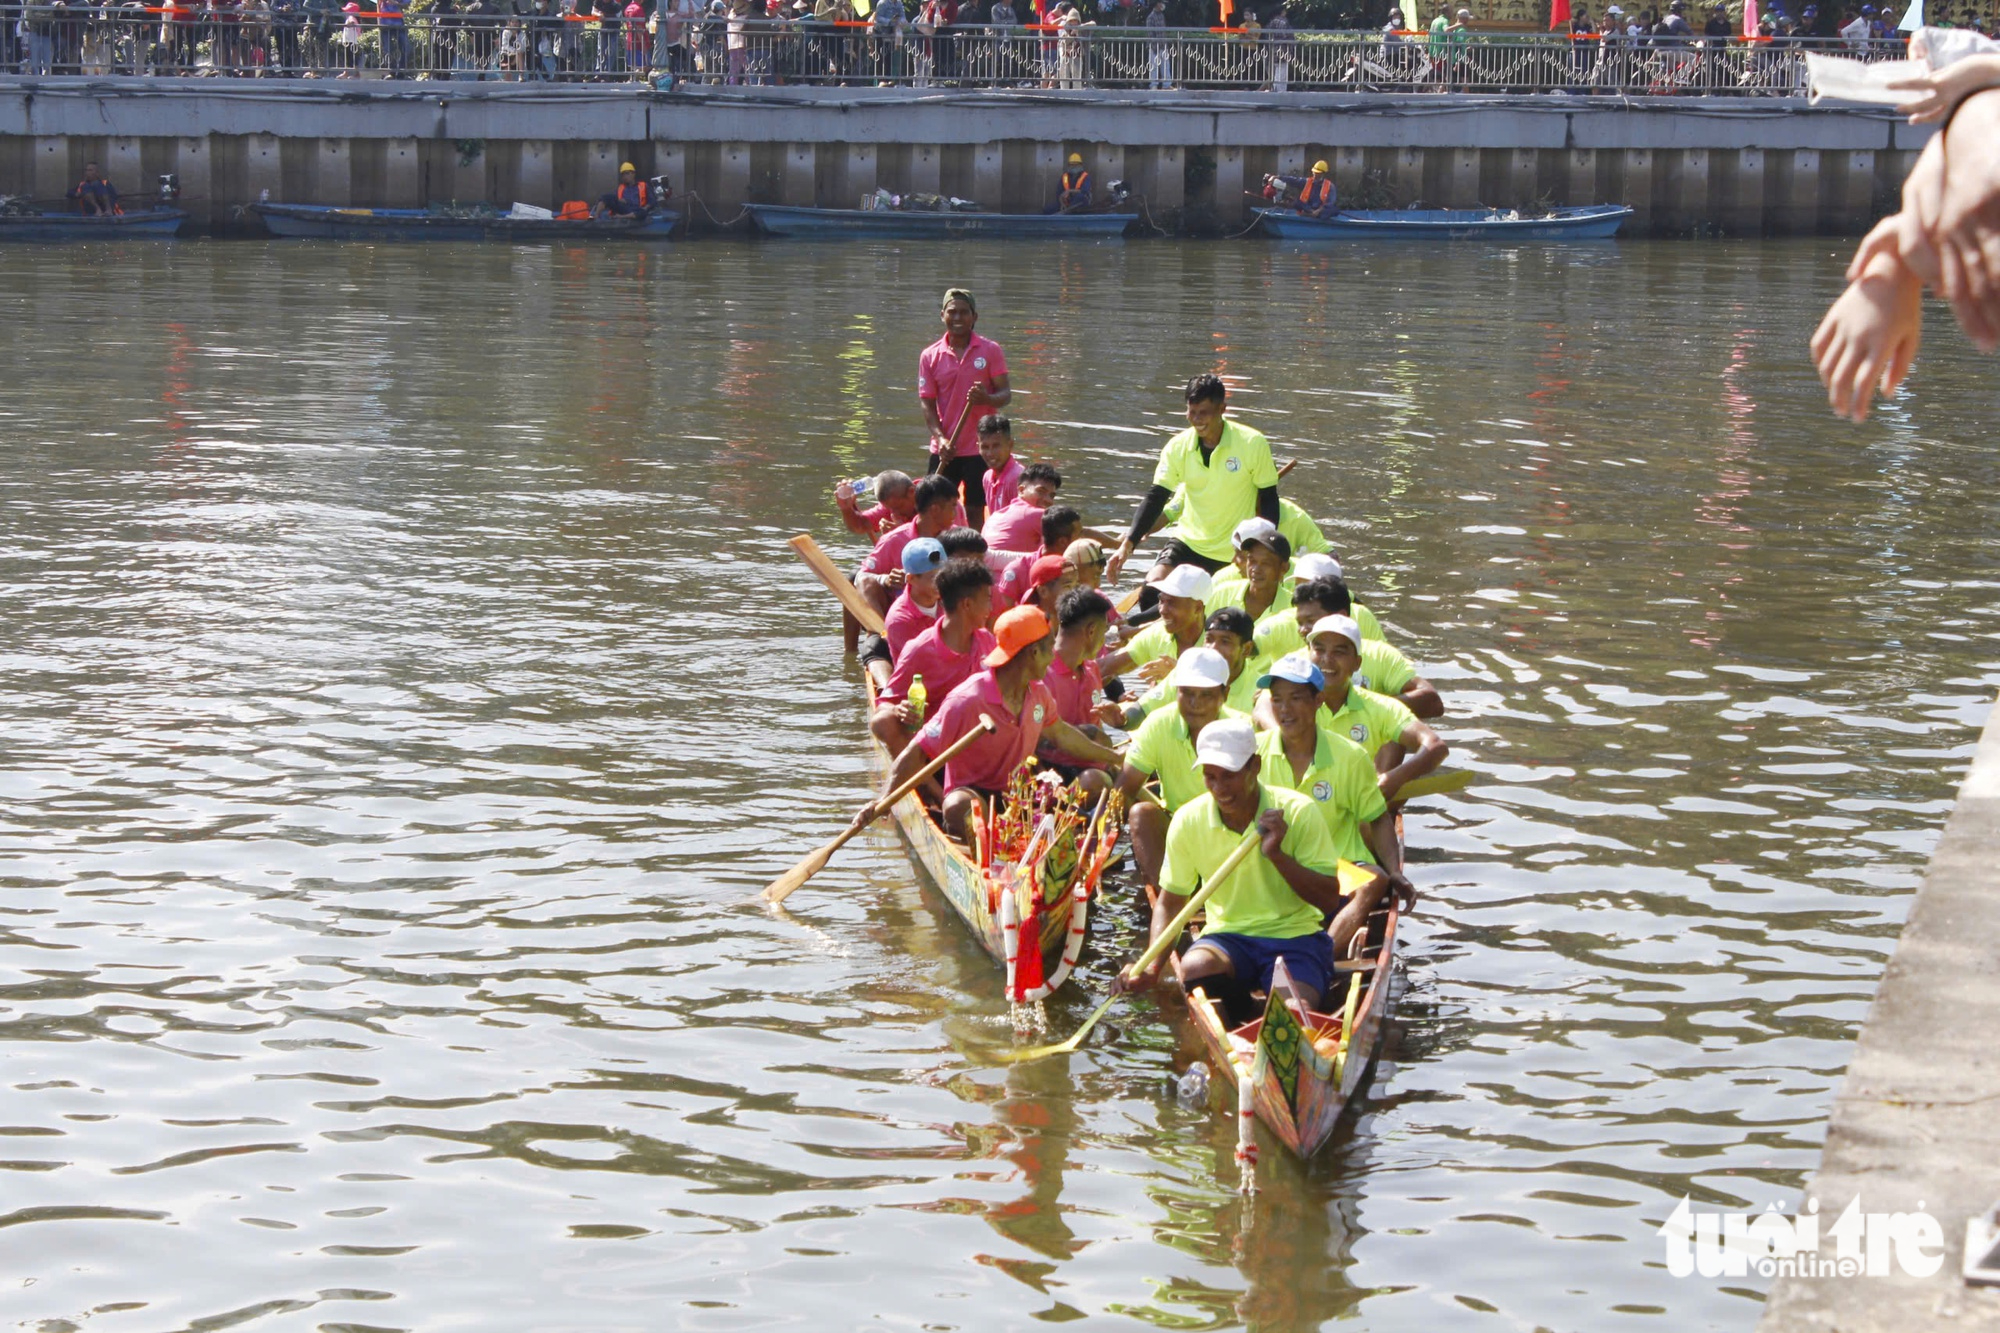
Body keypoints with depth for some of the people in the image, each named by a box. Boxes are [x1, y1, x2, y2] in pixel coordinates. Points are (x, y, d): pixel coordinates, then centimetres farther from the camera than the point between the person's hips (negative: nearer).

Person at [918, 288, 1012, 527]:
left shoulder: (990, 350, -1)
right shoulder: (930, 356, 3)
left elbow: (1005, 393, -3)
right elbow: (927, 403, 2)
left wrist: (987, 399, -26)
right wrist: (941, 439, -13)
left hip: (979, 447, -2)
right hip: (944, 451, 2)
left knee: (975, 511, 0)